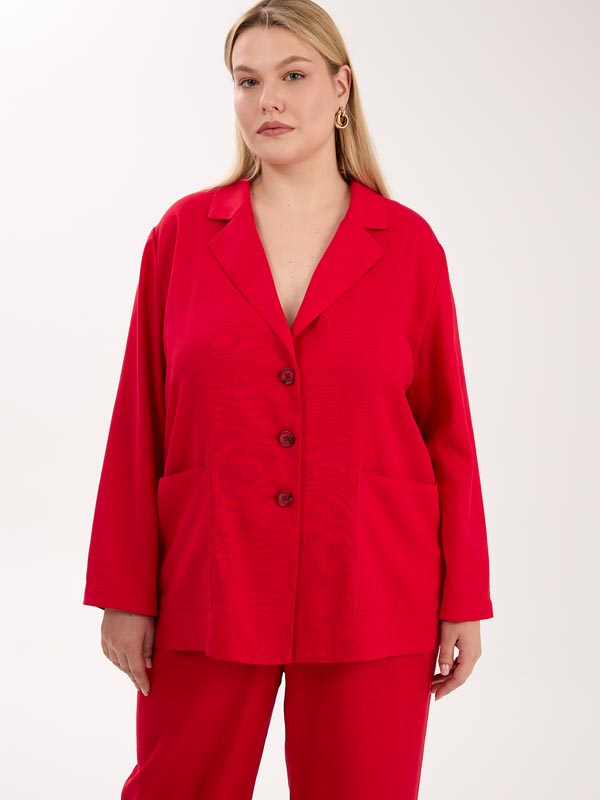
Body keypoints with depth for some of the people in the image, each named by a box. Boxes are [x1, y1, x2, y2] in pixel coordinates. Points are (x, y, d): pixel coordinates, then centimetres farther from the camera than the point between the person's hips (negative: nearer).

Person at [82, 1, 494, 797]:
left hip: (368, 592, 0)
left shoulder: (407, 244, 0)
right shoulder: (183, 232, 1)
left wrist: (465, 601, 1)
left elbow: (447, 427, 2)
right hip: (210, 583, 1)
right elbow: (139, 423, 1)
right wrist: (126, 594, -1)